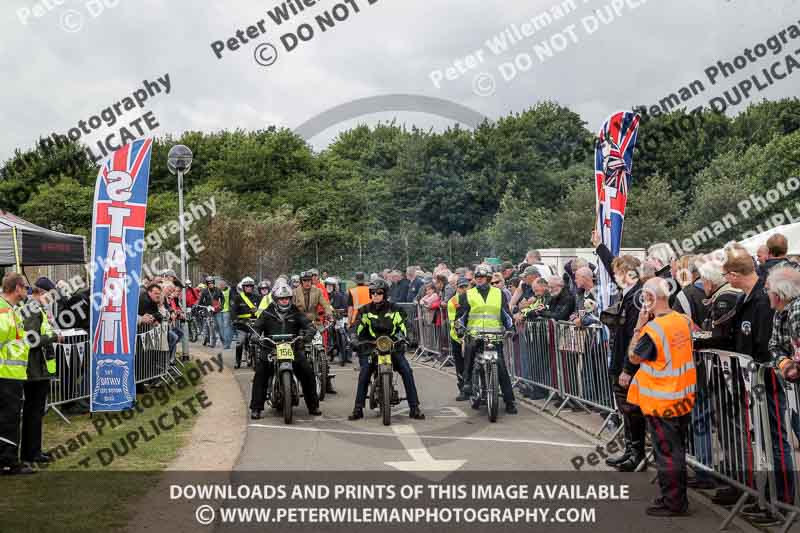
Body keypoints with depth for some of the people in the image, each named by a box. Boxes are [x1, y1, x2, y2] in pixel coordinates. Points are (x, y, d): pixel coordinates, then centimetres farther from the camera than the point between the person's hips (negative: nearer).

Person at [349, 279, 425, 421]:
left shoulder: (395, 309, 4)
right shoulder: (365, 310, 5)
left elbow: (401, 326, 6)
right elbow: (359, 330, 4)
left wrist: (400, 338, -11)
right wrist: (361, 343, -12)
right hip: (371, 346, 0)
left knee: (407, 371, -14)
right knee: (363, 374, -19)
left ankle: (414, 408, -7)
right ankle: (358, 408, -9)